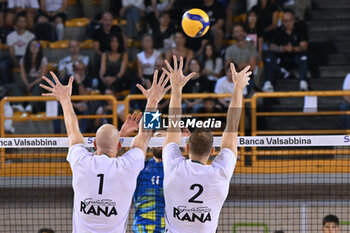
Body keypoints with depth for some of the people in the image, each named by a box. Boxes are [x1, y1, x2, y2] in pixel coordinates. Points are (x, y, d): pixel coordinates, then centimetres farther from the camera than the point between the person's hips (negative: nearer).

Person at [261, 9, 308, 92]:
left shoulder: (300, 28, -5)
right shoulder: (279, 31, 1)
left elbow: (303, 46, -15)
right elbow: (272, 46, -10)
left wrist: (293, 49, -37)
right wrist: (281, 49, -35)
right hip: (283, 58, 2)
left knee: (302, 55, -35)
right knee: (270, 55, -25)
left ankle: (303, 83, -39)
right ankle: (268, 84, -31)